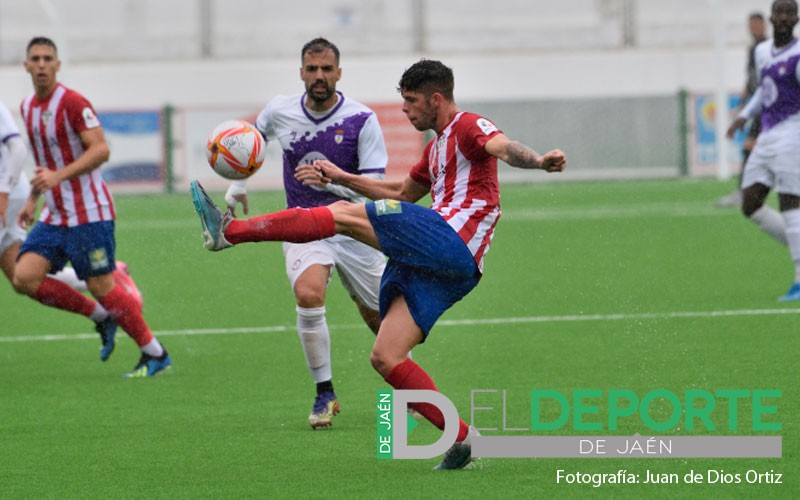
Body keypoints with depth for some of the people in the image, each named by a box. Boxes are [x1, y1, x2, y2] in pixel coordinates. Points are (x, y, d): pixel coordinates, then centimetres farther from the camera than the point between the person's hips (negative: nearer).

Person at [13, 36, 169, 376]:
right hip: (54, 216, 8)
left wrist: (58, 176, -31)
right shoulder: (27, 108, 11)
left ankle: (154, 354, 8)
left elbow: (100, 149, -22)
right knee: (24, 278, -6)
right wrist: (33, 199, 22)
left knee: (101, 286, -7)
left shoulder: (73, 103, -14)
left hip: (89, 215, -8)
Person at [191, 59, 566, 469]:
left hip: (450, 244, -10)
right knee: (385, 358, 0)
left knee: (344, 215, -13)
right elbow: (403, 193, 44)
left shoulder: (468, 127, 1)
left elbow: (504, 147, -20)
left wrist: (538, 161, -42)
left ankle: (229, 231, -16)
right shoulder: (437, 147, 31)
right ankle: (461, 438, 0)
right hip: (437, 267, 10)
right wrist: (343, 178, 39)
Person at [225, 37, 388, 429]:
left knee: (379, 317, 8)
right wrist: (238, 184, 16)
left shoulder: (362, 120, -13)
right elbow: (253, 136, 21)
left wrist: (332, 180, -32)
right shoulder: (280, 111, -4)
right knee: (308, 294, -28)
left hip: (352, 230, -1)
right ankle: (325, 395, -14)